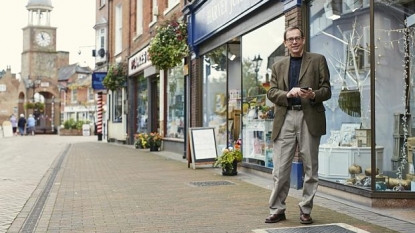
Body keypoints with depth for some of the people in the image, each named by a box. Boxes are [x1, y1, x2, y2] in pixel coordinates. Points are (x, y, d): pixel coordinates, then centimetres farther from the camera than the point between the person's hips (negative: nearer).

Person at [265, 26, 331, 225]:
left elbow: (326, 90, 4)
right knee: (280, 169, 1)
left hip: (310, 118, -2)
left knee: (310, 168, 3)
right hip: (285, 119, 2)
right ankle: (277, 210, 11)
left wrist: (314, 95, -18)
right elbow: (271, 92, 7)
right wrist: (288, 93, -12)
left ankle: (306, 211, 14)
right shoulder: (278, 66, 16)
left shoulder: (318, 60, 9)